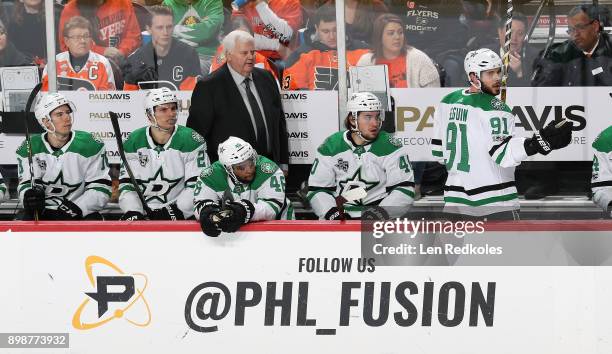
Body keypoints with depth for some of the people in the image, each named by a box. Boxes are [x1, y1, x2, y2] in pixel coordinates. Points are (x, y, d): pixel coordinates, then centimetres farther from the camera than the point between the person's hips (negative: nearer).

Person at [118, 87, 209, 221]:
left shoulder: (191, 141, -5)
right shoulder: (134, 142, 4)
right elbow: (126, 184, 4)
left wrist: (173, 210, -18)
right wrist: (132, 212, -14)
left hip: (182, 216, -2)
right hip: (143, 214, 2)